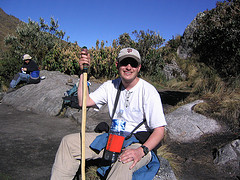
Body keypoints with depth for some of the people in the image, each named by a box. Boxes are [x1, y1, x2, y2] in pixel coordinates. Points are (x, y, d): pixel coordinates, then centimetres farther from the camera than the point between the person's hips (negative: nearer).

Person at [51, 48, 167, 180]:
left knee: (124, 163, -41)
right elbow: (83, 102, -3)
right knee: (69, 142, -5)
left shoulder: (148, 91, -13)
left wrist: (141, 151, -32)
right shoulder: (111, 86, 4)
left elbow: (159, 131, -16)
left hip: (141, 143, -5)